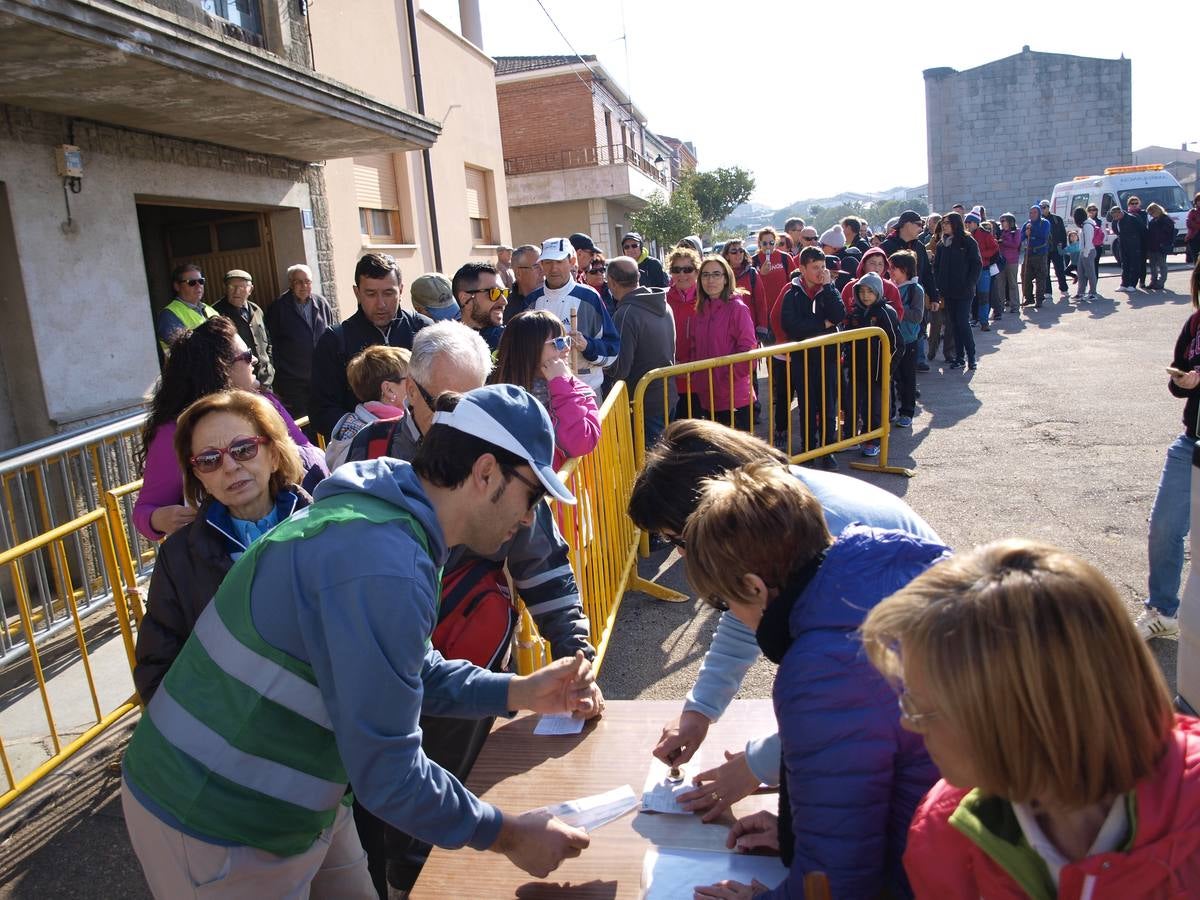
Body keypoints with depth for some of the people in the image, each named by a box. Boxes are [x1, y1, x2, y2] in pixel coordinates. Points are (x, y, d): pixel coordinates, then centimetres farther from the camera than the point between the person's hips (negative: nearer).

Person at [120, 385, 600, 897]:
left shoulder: (381, 515, 0)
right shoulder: (383, 565, -31)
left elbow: (411, 673, 12)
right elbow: (387, 774, -26)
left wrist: (519, 692, 4)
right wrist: (509, 836, -13)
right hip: (215, 831, -8)